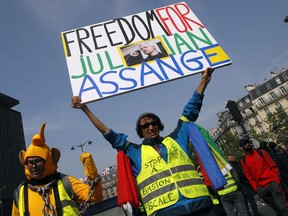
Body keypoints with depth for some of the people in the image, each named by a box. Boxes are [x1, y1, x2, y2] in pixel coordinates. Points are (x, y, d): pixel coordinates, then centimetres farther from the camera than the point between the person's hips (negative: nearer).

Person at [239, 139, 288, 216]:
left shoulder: (261, 152, 4)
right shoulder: (243, 161, 5)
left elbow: (273, 166, 2)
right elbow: (248, 176, 5)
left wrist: (277, 180, -8)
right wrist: (255, 188, -3)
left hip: (273, 183, -1)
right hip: (261, 189, 1)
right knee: (278, 209, 10)